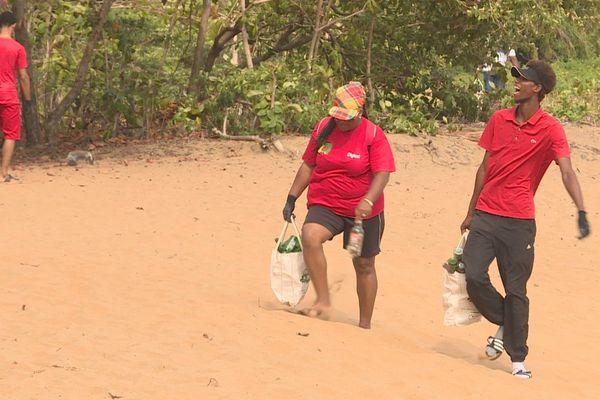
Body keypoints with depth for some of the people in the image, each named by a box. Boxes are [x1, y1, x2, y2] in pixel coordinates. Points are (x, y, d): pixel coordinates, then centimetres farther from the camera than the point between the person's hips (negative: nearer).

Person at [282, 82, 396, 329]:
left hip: (364, 212, -2)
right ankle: (323, 301, -27)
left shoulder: (373, 135, -8)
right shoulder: (323, 128, 3)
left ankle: (365, 325, 24)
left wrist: (368, 200, -34)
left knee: (364, 265, 9)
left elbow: (382, 174, -17)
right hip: (325, 206, 2)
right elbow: (308, 165, 11)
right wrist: (291, 198, 7)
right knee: (310, 235, -29)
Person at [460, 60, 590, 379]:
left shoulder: (550, 129, -7)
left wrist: (581, 212, -34)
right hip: (485, 216, 4)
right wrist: (471, 213, 18)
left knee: (516, 290, 0)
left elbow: (567, 172, -19)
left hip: (519, 221, -4)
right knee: (473, 276, -8)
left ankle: (518, 359, 11)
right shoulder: (499, 119, 8)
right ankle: (504, 326, 18)